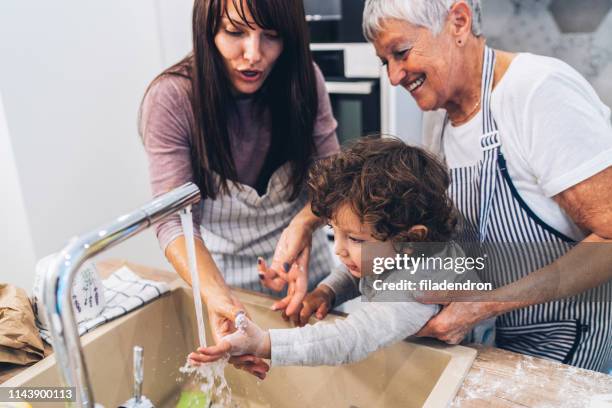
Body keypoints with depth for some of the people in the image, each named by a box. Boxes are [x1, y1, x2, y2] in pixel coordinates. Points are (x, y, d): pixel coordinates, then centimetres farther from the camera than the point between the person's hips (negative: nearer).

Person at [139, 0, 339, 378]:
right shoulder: (171, 99, -23)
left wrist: (302, 225, -31)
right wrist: (218, 298, -41)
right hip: (222, 275, -2)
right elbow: (175, 220, -25)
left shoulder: (303, 78, -15)